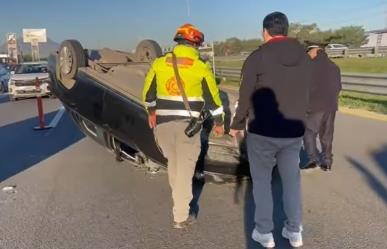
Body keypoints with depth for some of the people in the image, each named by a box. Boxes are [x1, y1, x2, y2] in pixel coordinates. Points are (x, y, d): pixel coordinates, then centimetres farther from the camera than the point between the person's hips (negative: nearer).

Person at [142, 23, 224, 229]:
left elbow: (148, 92, 13)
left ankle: (179, 196, 42)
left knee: (173, 162, 24)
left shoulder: (159, 63, 4)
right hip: (188, 125, -3)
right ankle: (181, 217, 14)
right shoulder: (201, 67, -5)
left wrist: (152, 112, 29)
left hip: (163, 123, 4)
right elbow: (213, 98, 1)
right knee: (185, 169, 6)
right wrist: (219, 122, 14)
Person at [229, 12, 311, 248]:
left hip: (263, 131, -4)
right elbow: (304, 95, 10)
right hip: (294, 131, 4)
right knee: (292, 179, 17)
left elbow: (246, 97, -9)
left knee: (261, 180, 12)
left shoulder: (257, 57, -13)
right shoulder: (304, 57, 3)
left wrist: (237, 124, 5)